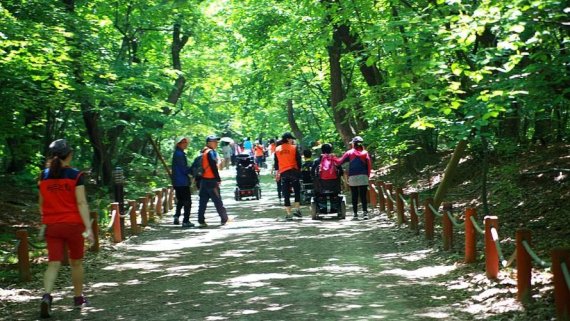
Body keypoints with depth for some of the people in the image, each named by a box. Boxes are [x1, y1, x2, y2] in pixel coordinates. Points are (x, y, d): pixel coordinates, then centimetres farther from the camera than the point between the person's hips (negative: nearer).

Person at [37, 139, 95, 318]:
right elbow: (81, 203, -14)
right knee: (76, 262, 15)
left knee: (53, 263, 0)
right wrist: (88, 227, -14)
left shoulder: (44, 176, 3)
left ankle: (47, 295, -23)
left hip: (51, 225, 2)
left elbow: (42, 204, 11)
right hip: (73, 224, -2)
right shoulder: (75, 175, -9)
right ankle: (78, 298, 28)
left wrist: (44, 223, 25)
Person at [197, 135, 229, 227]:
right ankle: (224, 219, 7)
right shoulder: (211, 152, -12)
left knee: (203, 201, 7)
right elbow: (213, 167, -17)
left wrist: (197, 180, 21)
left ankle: (201, 221, 4)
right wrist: (218, 179, -14)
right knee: (218, 201, 0)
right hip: (211, 180, -9)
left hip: (203, 180, 9)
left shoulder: (203, 152, 15)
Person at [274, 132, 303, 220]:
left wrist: (277, 173, 20)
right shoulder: (294, 148, -3)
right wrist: (299, 169, 9)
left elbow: (276, 163, 12)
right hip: (293, 171, -2)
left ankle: (288, 214, 0)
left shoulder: (277, 149, 6)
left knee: (286, 194, 3)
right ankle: (297, 209, 3)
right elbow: (298, 160, -3)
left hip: (283, 173, 3)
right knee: (297, 191, 12)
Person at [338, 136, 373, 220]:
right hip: (363, 177, 0)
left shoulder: (349, 152, 4)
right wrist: (368, 175, 9)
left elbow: (340, 161, 3)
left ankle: (355, 214, 4)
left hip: (352, 177, 0)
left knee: (354, 197, 5)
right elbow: (369, 165, 1)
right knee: (363, 196, 0)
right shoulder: (365, 153, 6)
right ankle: (365, 212, -12)